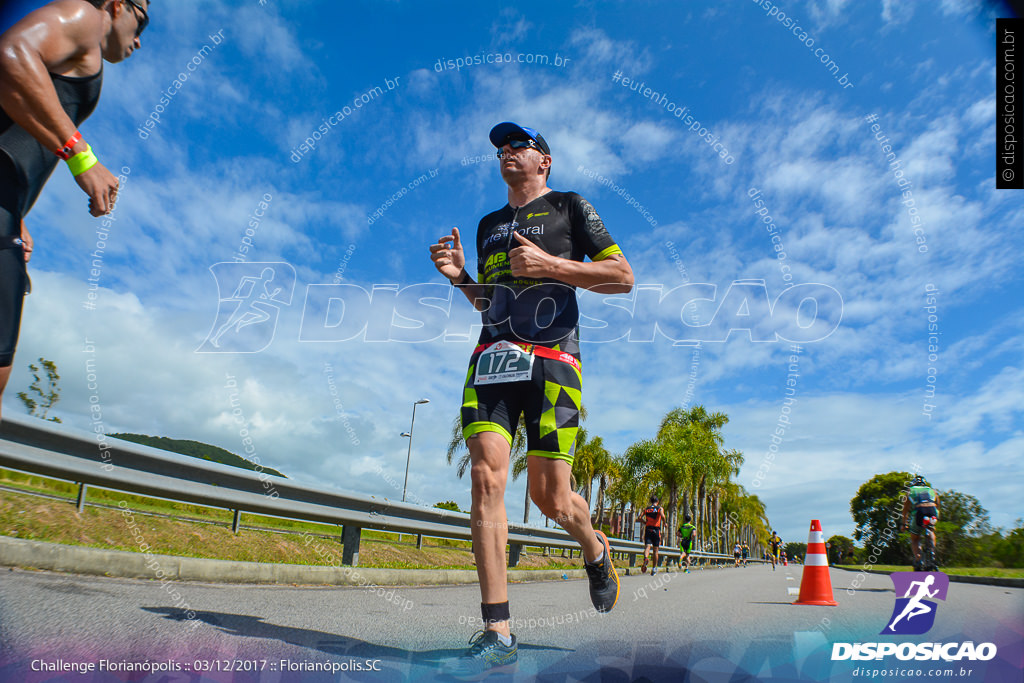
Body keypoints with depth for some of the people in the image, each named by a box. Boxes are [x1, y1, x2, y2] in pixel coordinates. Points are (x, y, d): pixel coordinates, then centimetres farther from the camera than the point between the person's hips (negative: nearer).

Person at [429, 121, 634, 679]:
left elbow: (623, 277, 3)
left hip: (551, 360, -4)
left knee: (549, 496, -7)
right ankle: (497, 636, -6)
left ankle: (595, 550, 30)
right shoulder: (489, 225, 25)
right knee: (486, 476, -13)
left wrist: (550, 265, -9)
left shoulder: (570, 207, 11)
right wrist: (460, 277, 10)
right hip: (492, 358, 4)